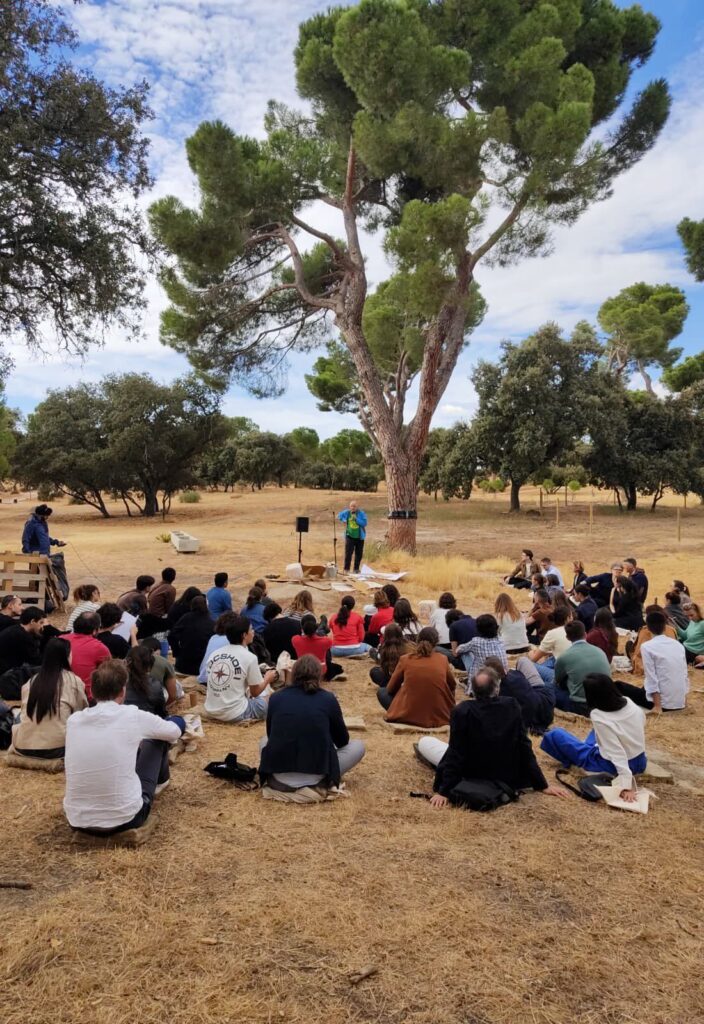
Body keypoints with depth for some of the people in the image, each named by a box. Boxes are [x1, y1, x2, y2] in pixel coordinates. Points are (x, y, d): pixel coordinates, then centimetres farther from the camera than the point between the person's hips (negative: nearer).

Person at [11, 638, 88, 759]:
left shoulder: (30, 682, 11)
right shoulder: (73, 681, 0)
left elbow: (25, 714, 16)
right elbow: (83, 712, 12)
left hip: (23, 747, 4)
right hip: (56, 747, -4)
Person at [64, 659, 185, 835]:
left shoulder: (73, 720, -1)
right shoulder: (133, 716, -10)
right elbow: (175, 732, 11)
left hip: (78, 821, 4)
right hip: (124, 819, -4)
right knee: (167, 729, 15)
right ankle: (160, 780, 45)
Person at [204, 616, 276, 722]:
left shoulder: (214, 654, 4)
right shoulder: (249, 657, -11)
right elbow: (255, 692, -1)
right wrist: (267, 679, 18)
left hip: (211, 711, 6)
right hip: (235, 714, -5)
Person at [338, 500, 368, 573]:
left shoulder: (361, 513, -8)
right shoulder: (347, 512, 0)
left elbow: (364, 523, -16)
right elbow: (340, 516, 18)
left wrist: (356, 519, -24)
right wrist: (344, 520, -1)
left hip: (359, 537, 0)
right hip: (349, 536, 0)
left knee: (359, 553, 7)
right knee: (348, 552, -8)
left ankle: (356, 568, 21)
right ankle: (346, 569, -2)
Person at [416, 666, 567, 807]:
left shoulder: (463, 710, -24)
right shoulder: (511, 706, -15)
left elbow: (456, 753, -21)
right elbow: (525, 748, -9)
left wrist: (444, 791, -13)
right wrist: (542, 785, 0)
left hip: (471, 779, -3)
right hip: (508, 779, 4)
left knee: (424, 742, 12)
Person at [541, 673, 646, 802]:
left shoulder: (598, 716, -27)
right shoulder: (629, 703, -9)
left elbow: (618, 754, -32)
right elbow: (642, 723, 12)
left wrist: (626, 786, -34)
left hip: (612, 766, -6)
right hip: (640, 762, 6)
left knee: (555, 735, 2)